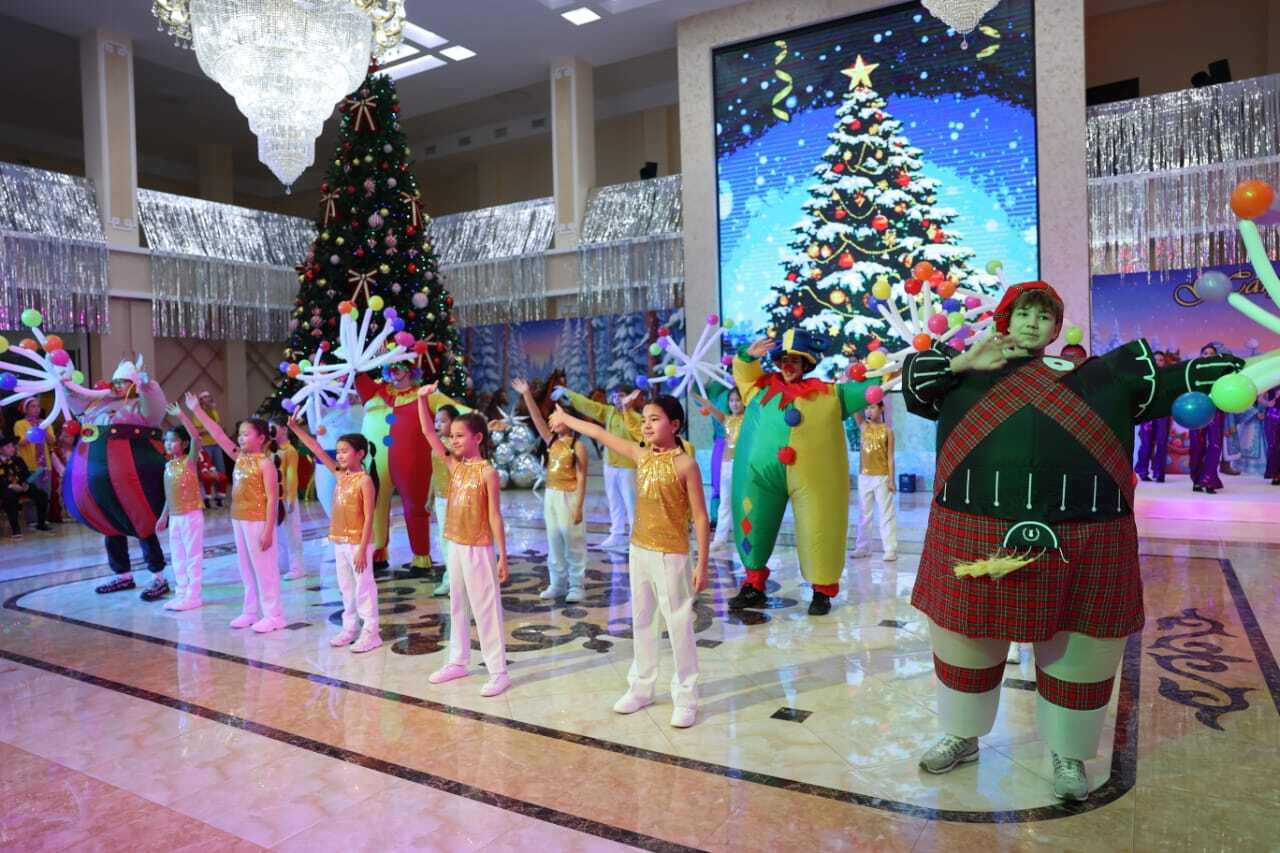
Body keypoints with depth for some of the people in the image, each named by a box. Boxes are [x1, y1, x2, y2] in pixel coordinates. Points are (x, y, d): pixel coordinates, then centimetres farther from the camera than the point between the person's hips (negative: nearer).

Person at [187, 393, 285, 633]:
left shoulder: (265, 462, -14)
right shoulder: (240, 457, 8)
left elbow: (272, 498, -17)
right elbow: (219, 436, 8)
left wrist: (268, 530, -20)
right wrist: (196, 411, 3)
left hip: (258, 521, -8)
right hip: (239, 520, 8)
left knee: (264, 568, -1)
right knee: (247, 568, 14)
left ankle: (273, 615, 7)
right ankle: (251, 611, 24)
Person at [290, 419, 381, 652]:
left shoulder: (365, 480, -15)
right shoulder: (340, 475, 6)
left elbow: (369, 518, -17)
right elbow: (319, 452, 7)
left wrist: (362, 549, -20)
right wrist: (296, 429, 1)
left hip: (358, 543, -8)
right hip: (339, 542, 8)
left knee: (364, 587, -1)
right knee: (346, 588, 15)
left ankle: (371, 632, 6)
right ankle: (350, 628, 26)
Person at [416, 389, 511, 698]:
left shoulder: (487, 472, -14)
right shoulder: (455, 465, 4)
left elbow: (495, 516, -14)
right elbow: (428, 432, 2)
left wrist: (502, 556, -14)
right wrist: (423, 399, -9)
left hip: (479, 549, -7)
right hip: (455, 546, 7)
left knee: (486, 609, -2)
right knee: (458, 606, 17)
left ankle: (498, 672, 6)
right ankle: (458, 661, 31)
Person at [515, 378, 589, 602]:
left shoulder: (578, 446, -10)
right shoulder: (551, 440, 7)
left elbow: (581, 478, -13)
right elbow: (537, 419, 0)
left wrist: (578, 506, -17)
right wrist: (527, 395, -10)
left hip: (569, 497, -7)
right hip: (551, 495, 7)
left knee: (573, 543, 2)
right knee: (554, 543, 11)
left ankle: (577, 586, 11)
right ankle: (557, 584, 21)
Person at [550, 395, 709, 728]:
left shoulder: (685, 464, -14)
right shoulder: (641, 456, 4)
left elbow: (700, 518, -13)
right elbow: (601, 434, 16)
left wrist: (702, 564, -15)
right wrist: (567, 419, 23)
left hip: (670, 556, -7)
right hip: (638, 551, 7)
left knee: (679, 626, 0)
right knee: (641, 622, 16)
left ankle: (685, 699, 9)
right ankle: (641, 687, 29)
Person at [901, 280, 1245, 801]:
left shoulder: (1099, 376, 15)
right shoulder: (968, 374, 13)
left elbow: (1168, 383, 12)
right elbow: (912, 378, 6)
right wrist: (964, 362, -7)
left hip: (1082, 539, 0)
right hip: (977, 533, 0)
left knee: (1078, 651, 10)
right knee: (966, 637, 14)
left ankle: (1069, 753, 34)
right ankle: (963, 736, 37)